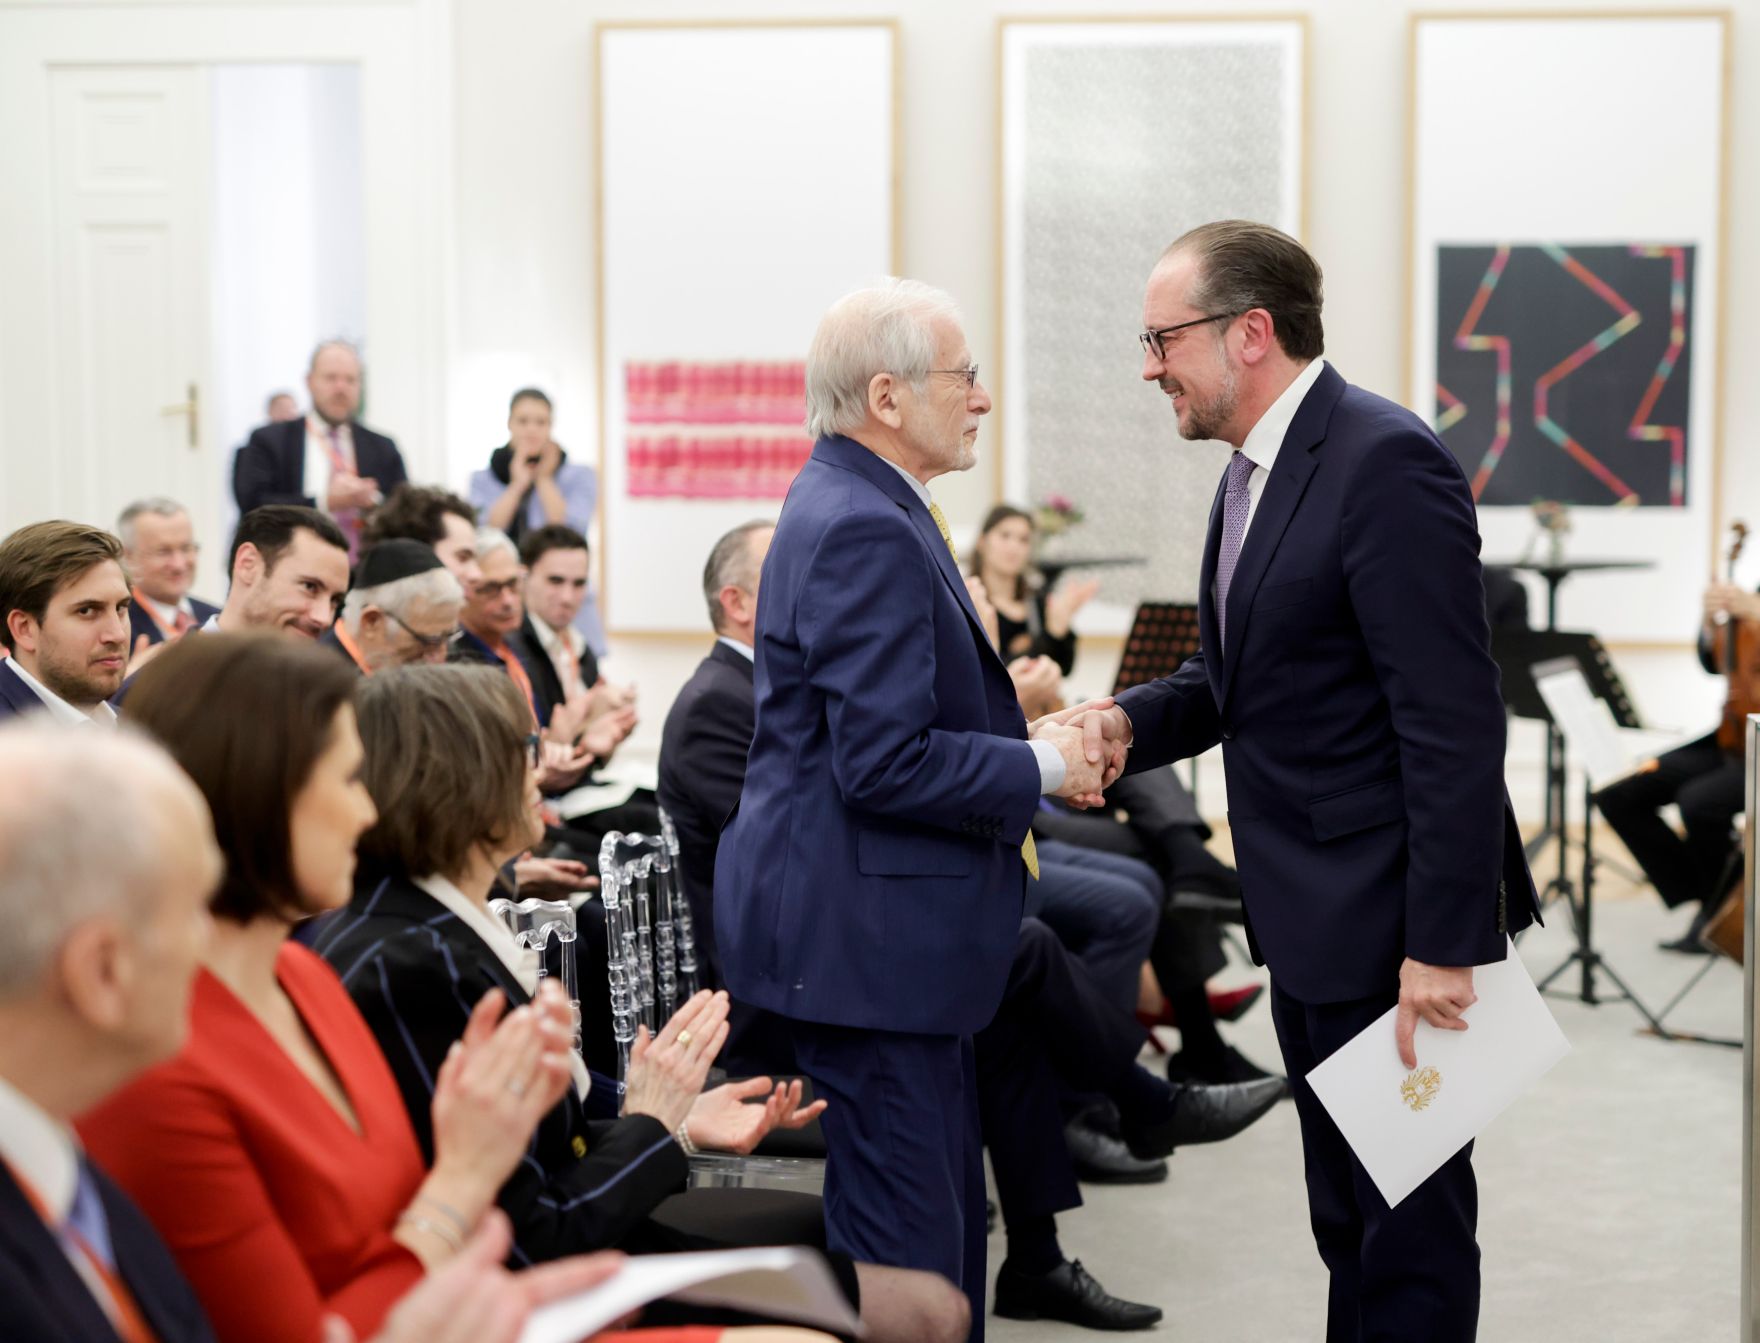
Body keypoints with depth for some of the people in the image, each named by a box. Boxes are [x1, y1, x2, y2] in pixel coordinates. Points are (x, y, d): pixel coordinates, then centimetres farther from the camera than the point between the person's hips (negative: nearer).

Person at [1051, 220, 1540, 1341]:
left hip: (1391, 919, -10)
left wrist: (1443, 944, -24)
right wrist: (1132, 720, -1)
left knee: (1408, 1221, 0)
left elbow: (1454, 726, -23)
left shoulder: (1386, 465, -20)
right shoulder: (1257, 470, 11)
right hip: (1311, 918, 10)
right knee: (1345, 1214, 19)